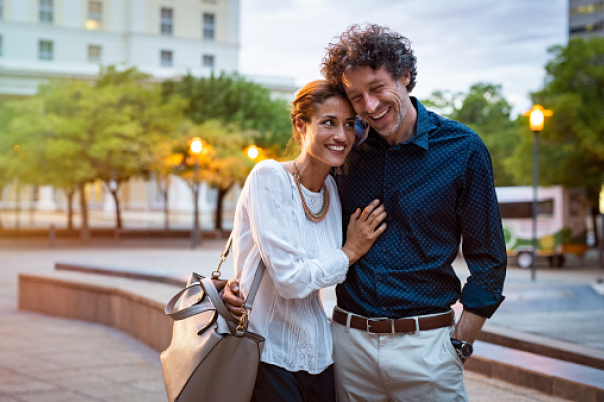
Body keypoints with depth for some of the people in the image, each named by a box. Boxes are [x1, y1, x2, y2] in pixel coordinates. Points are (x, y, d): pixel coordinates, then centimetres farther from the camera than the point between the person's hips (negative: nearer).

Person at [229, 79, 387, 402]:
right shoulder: (269, 177, -14)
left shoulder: (334, 190, 6)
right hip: (269, 358, -6)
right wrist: (350, 253, -7)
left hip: (318, 358, 6)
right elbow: (290, 280, -20)